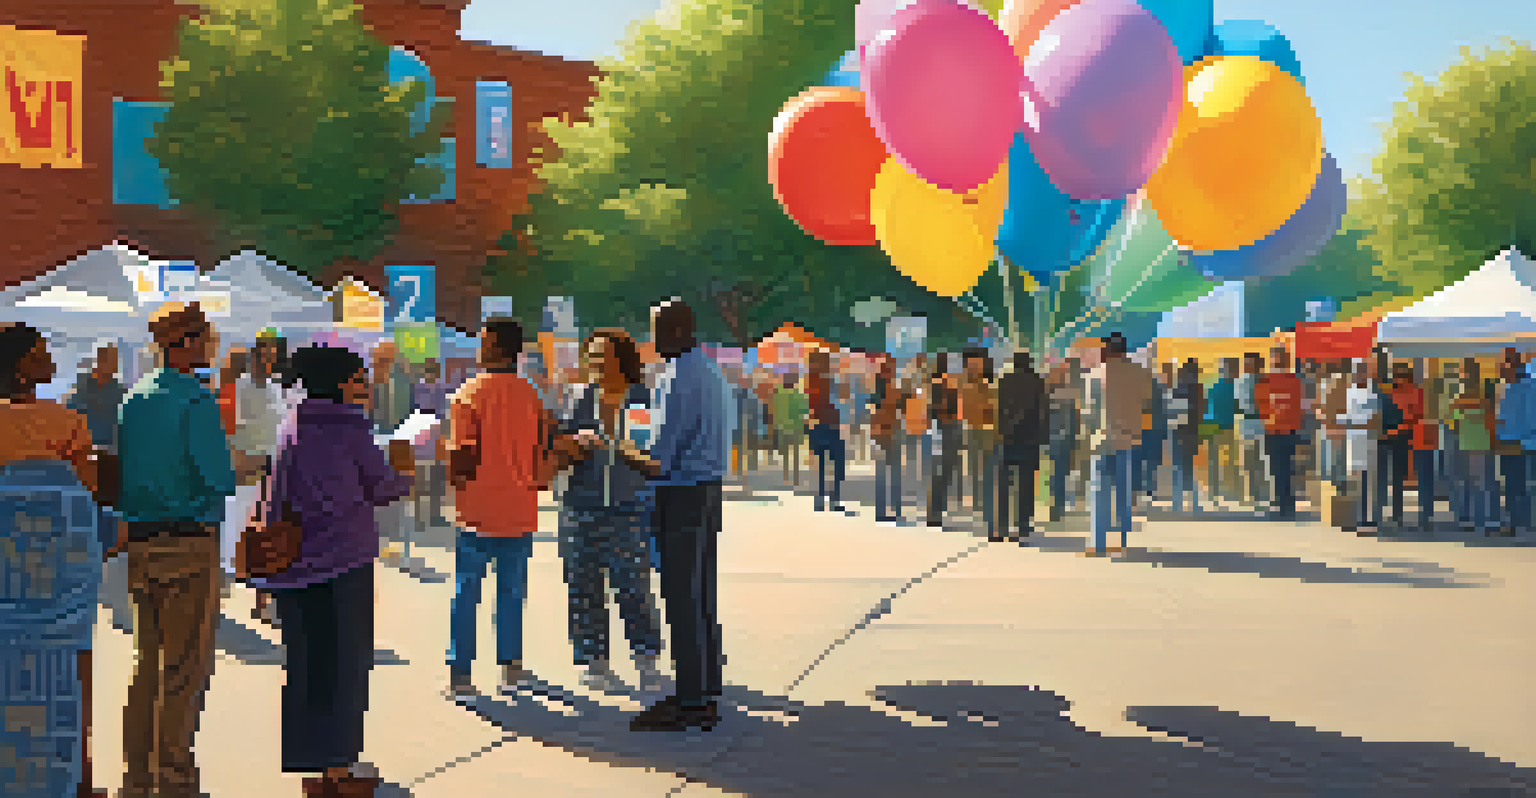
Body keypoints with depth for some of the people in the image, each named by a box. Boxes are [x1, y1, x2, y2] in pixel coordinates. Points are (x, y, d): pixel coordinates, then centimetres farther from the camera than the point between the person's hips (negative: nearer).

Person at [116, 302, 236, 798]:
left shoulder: (134, 399, 9)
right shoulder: (196, 401, -14)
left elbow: (122, 472, 13)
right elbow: (220, 478, -17)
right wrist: (221, 477, 3)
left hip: (140, 541, 7)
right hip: (188, 541, -7)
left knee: (149, 660, 15)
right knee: (188, 662, 1)